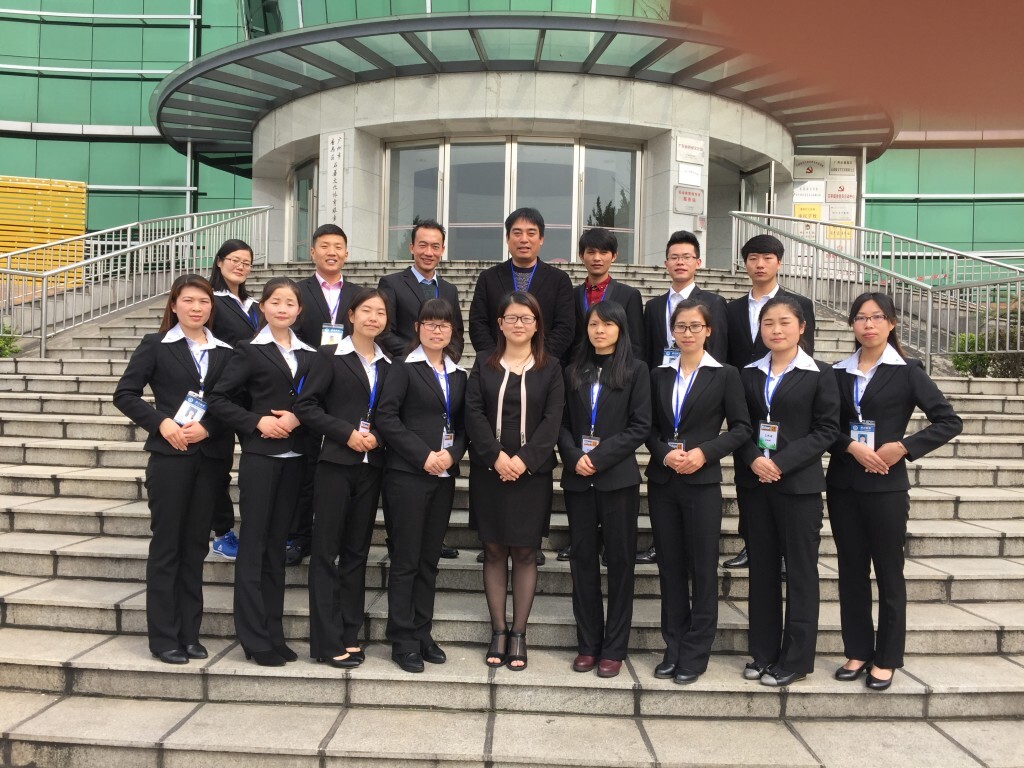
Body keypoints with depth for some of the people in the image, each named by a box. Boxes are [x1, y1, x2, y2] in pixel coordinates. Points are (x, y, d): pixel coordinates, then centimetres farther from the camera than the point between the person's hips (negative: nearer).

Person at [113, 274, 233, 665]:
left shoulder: (225, 352, 7)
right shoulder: (155, 345, 2)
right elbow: (125, 394, 0)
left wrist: (208, 428, -12)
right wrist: (161, 422, -13)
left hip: (211, 457, 3)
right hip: (170, 456, -2)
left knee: (195, 546, 10)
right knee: (166, 546, 3)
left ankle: (189, 633, 19)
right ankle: (163, 637, 12)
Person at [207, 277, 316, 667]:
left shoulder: (309, 354, 9)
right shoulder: (250, 351, -2)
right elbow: (218, 399, -6)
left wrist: (298, 419, -7)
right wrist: (256, 422, -14)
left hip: (294, 456, 4)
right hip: (260, 455, -4)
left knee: (276, 543, 11)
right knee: (254, 544, 0)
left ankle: (274, 634, 18)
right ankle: (255, 639, 6)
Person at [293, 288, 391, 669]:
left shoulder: (388, 365, 10)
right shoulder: (330, 356, -2)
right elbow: (305, 405, -7)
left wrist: (377, 437, -4)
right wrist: (347, 433, -14)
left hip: (371, 466, 4)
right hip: (335, 463, -4)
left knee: (357, 551, 10)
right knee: (326, 550, 0)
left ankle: (349, 634, 18)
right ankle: (327, 641, 7)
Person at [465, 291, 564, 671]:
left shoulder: (550, 368, 5)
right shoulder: (483, 365, 8)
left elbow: (552, 420, -3)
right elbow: (474, 413, -1)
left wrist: (524, 460, -15)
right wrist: (496, 457, -14)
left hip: (532, 472, -1)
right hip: (488, 471, 1)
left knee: (525, 553, 3)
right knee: (494, 551, 5)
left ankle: (518, 634, 11)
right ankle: (498, 632, 14)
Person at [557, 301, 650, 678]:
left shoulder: (635, 370, 1)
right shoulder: (574, 371, 11)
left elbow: (640, 426, -5)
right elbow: (563, 423, 8)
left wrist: (599, 457, -13)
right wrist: (574, 458, -10)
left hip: (618, 478, -3)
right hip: (578, 478, 3)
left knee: (619, 561, 3)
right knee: (582, 559, 6)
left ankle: (614, 648, 13)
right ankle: (587, 643, 17)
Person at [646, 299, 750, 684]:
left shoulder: (725, 375, 0)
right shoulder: (660, 375, 9)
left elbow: (741, 428, -2)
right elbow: (649, 426, 10)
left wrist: (704, 452, -14)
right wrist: (664, 453, -10)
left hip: (702, 481, -3)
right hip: (662, 480, 3)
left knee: (702, 569, 2)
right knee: (670, 566, 9)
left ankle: (695, 653, 12)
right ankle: (673, 647, 19)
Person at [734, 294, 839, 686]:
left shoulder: (819, 375, -3)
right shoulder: (748, 373, 9)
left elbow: (827, 429, -7)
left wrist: (782, 462, -16)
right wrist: (753, 459, -11)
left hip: (799, 484, -4)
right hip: (754, 482, 4)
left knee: (800, 570, 4)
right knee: (762, 568, 10)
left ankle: (796, 658, 14)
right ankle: (763, 652, 21)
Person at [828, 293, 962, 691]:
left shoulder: (907, 371, -3)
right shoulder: (838, 373, 6)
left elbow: (949, 421, -5)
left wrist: (903, 447, -14)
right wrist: (852, 447, -13)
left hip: (886, 486, -3)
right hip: (843, 485, 4)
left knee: (888, 573, 5)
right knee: (851, 571, 10)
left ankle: (886, 659, 18)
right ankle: (857, 651, 23)